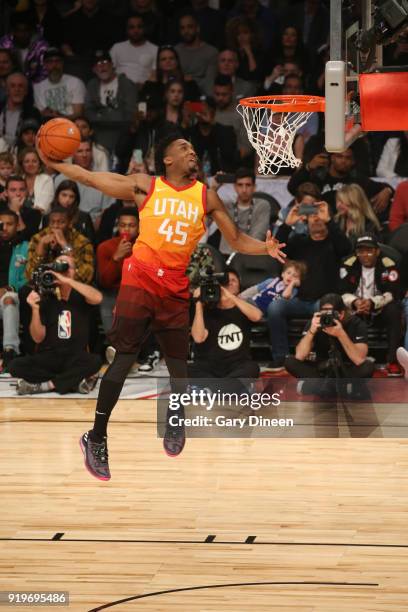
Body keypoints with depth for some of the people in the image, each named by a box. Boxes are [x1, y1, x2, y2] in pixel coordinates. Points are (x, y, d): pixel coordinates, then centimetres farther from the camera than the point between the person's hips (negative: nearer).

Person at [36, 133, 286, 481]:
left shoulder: (206, 197, 9)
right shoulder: (145, 187, 4)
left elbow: (237, 240, 10)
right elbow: (91, 179, 8)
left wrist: (265, 249, -8)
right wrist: (53, 164, 0)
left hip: (176, 288, 3)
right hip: (140, 279, -3)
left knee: (178, 364, 3)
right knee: (124, 358, -8)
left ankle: (176, 424, 30)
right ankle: (97, 438, -2)